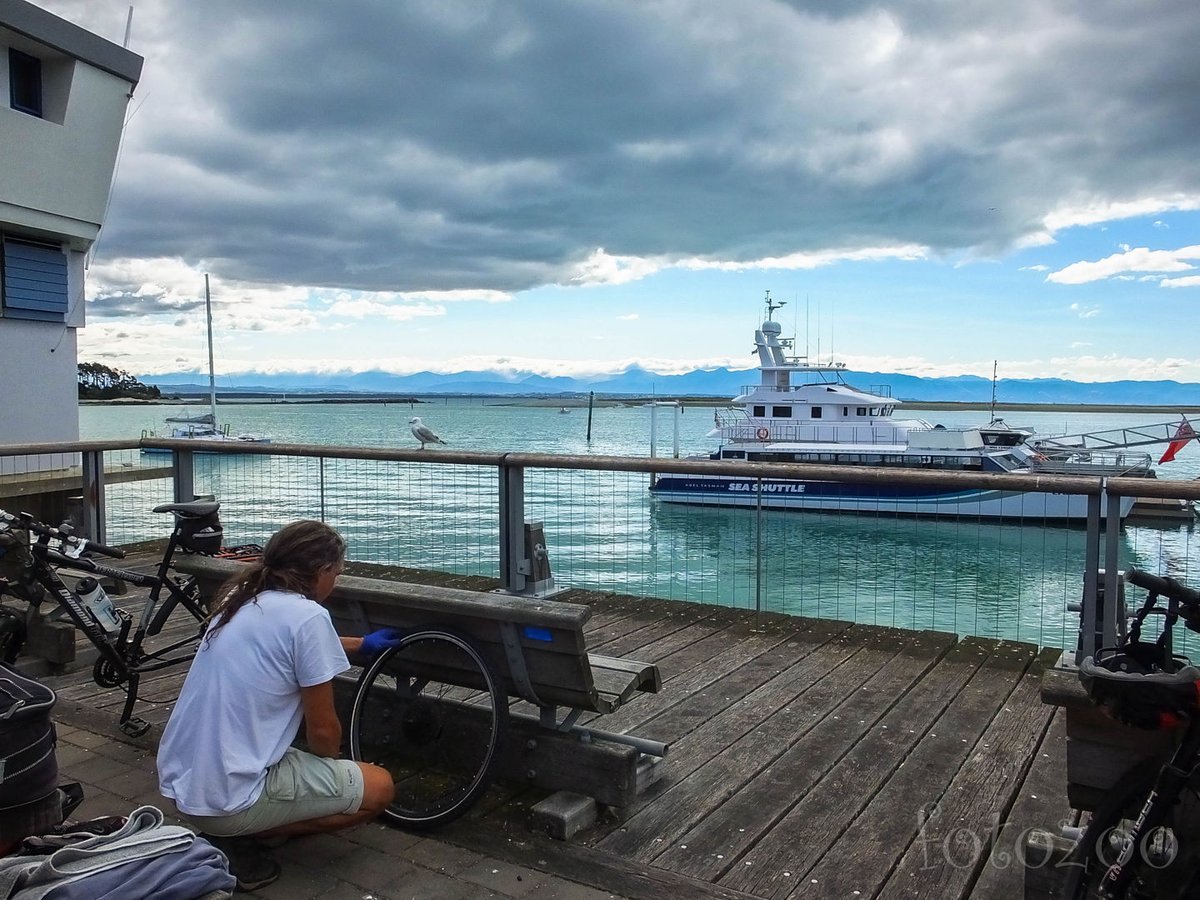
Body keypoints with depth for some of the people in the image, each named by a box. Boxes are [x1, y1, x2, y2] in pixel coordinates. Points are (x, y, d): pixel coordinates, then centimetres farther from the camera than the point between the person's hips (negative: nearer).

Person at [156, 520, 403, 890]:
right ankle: (238, 839, 0)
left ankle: (225, 830, 13)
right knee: (379, 786, 5)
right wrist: (334, 759, 12)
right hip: (227, 797, -9)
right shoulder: (307, 615, -18)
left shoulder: (240, 599, 7)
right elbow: (322, 731, -11)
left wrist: (362, 645, 42)